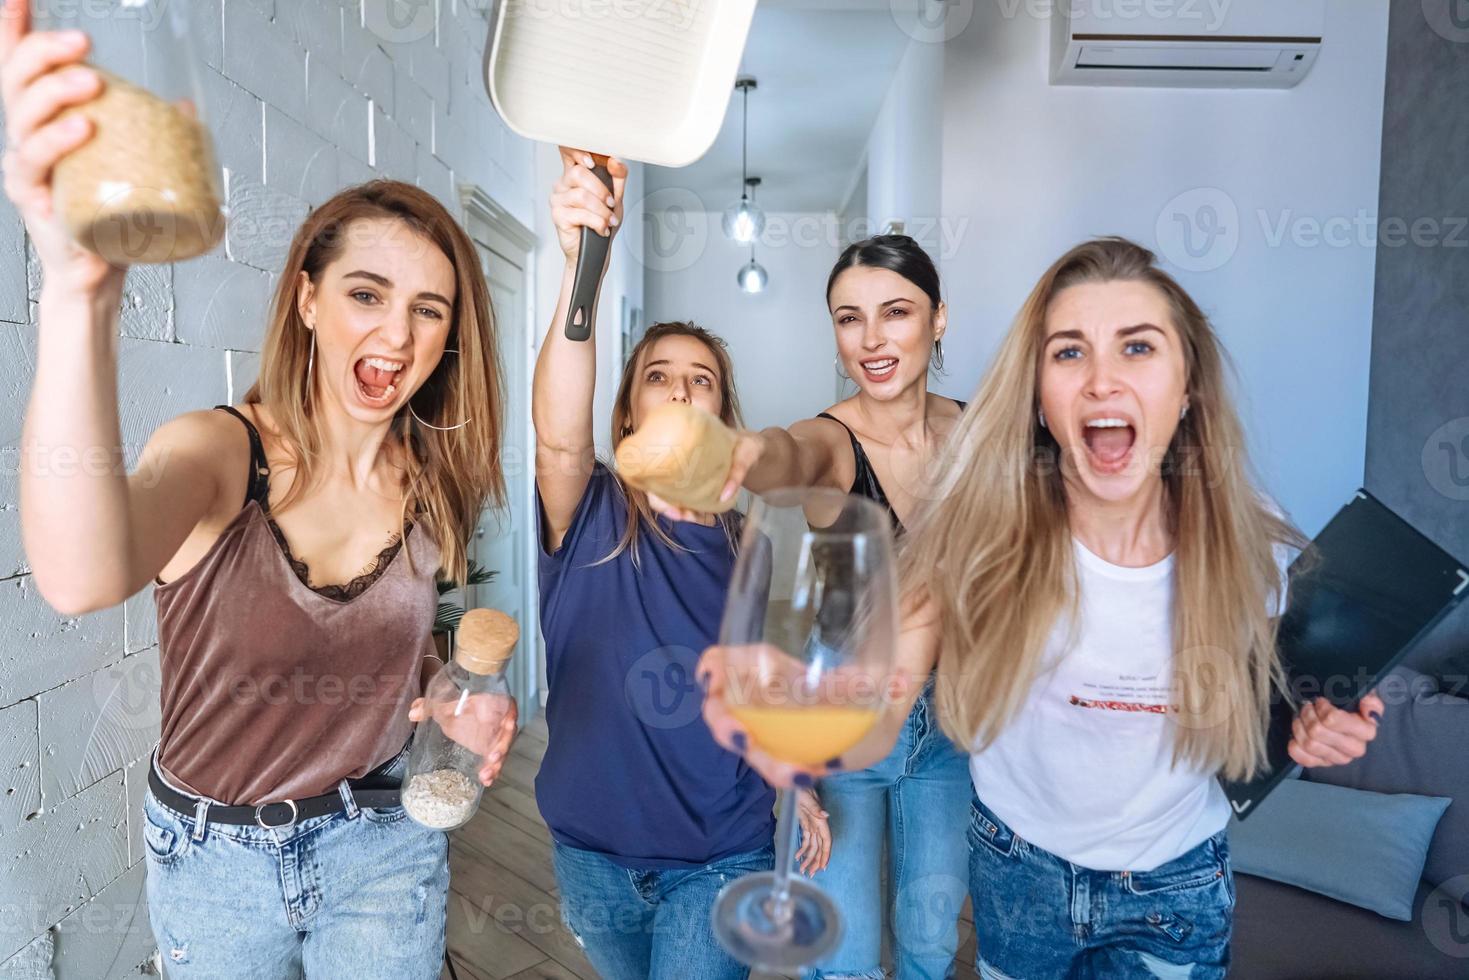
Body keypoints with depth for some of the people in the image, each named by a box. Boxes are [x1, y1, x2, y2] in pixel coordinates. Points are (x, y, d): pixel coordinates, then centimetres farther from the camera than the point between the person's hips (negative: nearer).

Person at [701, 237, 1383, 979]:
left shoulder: (1250, 545, -17)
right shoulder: (980, 531, -25)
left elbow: (1245, 696, 2)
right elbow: (877, 716, -33)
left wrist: (1315, 727, -20)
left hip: (1173, 892, 1)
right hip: (1015, 869, 0)